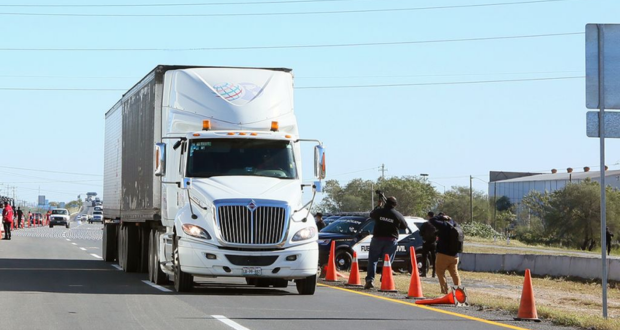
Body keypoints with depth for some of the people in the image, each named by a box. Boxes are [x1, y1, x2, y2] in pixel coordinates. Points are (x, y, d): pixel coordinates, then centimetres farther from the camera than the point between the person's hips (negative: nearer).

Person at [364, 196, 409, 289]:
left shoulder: (379, 211, -3)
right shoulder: (398, 215, -4)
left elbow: (372, 214, 20)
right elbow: (405, 226, 7)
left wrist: (379, 205, 32)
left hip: (378, 239, 0)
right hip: (391, 241, 0)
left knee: (373, 259, 7)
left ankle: (370, 280, -5)